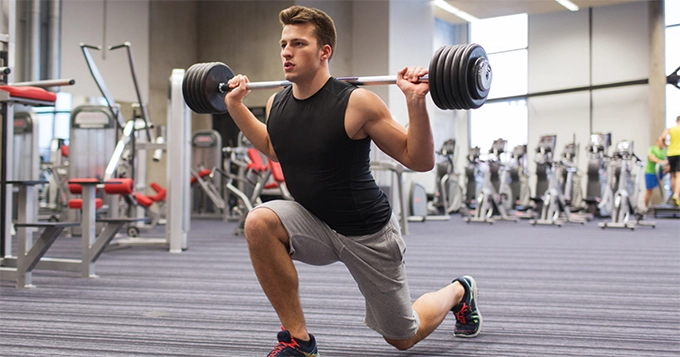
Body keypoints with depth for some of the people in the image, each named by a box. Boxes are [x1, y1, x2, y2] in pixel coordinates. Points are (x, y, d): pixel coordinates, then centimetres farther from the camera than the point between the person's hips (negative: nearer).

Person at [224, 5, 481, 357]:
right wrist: (235, 105, 12)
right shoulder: (277, 104, -5)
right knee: (259, 222, -28)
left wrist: (416, 103, -30)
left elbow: (420, 161, -16)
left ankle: (458, 291, 44)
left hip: (367, 232, -4)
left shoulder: (356, 103, -21)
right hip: (315, 224, 4)